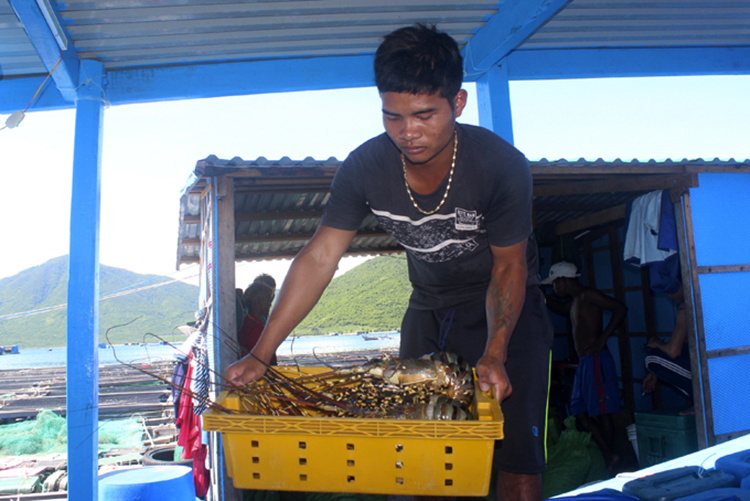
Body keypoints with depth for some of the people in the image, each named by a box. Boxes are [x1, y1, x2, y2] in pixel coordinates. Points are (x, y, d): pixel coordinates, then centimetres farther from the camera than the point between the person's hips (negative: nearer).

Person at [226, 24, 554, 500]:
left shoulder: (503, 165, -27)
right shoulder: (365, 167, -20)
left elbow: (508, 268, -16)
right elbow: (320, 258, -18)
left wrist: (494, 356, -29)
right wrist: (261, 354, -21)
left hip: (507, 305, -2)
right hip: (429, 306, 3)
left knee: (518, 460, -7)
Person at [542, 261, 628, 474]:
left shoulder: (588, 295, -8)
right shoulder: (574, 301, 20)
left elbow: (620, 308, -18)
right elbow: (560, 308, 44)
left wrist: (602, 338, -19)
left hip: (596, 360, -10)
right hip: (584, 362, 10)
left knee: (601, 412, -6)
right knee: (581, 414, 7)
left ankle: (610, 461, 1)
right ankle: (609, 455, 11)